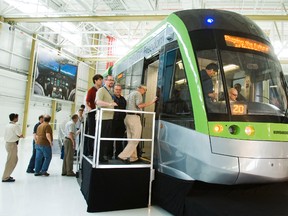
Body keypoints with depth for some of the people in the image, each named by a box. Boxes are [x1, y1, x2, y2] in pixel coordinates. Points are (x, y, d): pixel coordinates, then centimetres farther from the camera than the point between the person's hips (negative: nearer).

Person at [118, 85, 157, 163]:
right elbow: (139, 105, -18)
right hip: (134, 117, -10)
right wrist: (151, 102, -13)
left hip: (128, 116, 10)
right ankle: (123, 156, -10)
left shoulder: (130, 94, 24)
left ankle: (133, 157, 15)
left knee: (131, 139, 11)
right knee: (135, 139, -6)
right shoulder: (138, 93, -4)